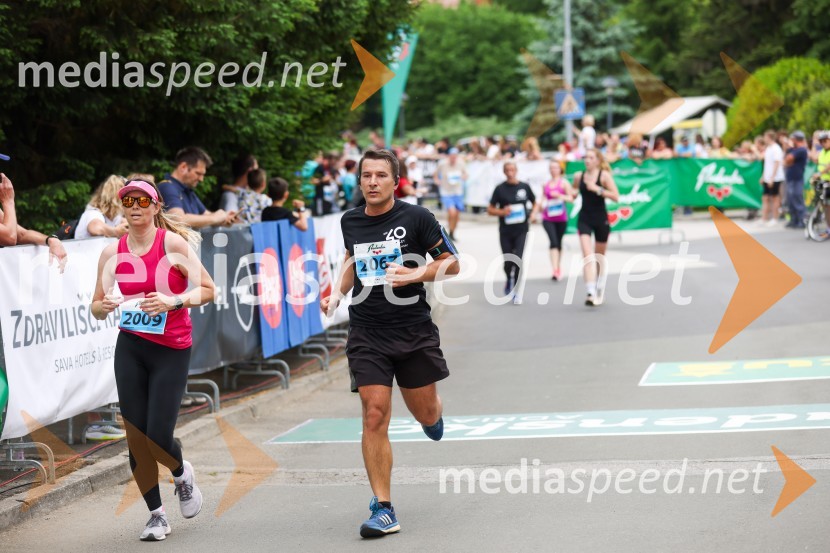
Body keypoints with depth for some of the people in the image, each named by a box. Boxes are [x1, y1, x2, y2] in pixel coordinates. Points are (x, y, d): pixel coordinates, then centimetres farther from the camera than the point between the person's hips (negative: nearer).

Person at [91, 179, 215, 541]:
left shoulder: (173, 243, -6)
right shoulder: (112, 252, 5)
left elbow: (207, 289, -5)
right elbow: (96, 307, 13)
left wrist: (173, 301, -20)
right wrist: (103, 306, -10)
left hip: (172, 349, -3)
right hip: (130, 348, 3)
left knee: (157, 435, -10)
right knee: (135, 436, 0)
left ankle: (182, 475, 26)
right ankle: (156, 514, 16)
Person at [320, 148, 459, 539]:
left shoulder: (416, 217, -7)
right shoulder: (349, 221, 5)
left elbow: (451, 263, -2)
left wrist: (415, 274, -18)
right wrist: (338, 294, 9)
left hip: (414, 330, -2)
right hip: (366, 334, 2)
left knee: (425, 415, 9)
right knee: (375, 416, -8)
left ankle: (433, 413, 50)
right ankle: (382, 509, -4)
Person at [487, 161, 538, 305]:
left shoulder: (524, 187, 3)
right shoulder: (500, 189, 0)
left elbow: (535, 204, 15)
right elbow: (490, 210, 3)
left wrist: (533, 214, -5)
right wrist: (502, 212, -16)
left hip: (522, 230, 0)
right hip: (505, 232, 1)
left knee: (519, 259, -15)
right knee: (508, 262, 7)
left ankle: (517, 290, -3)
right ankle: (509, 281, 39)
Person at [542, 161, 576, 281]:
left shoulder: (564, 183, 1)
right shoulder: (546, 184, 10)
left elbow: (571, 198, -5)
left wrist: (560, 196, -20)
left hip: (561, 218, -1)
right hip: (548, 218, 1)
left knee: (559, 243, 11)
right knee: (553, 242, -15)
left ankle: (558, 268, 28)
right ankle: (555, 270, -23)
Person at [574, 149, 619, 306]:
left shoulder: (604, 175, -7)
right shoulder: (578, 176, 2)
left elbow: (616, 196, -14)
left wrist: (598, 189, -24)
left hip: (601, 219, -1)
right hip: (584, 219, 1)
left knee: (599, 257, 14)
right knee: (587, 255, -17)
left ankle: (599, 289, 36)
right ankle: (591, 292, -25)